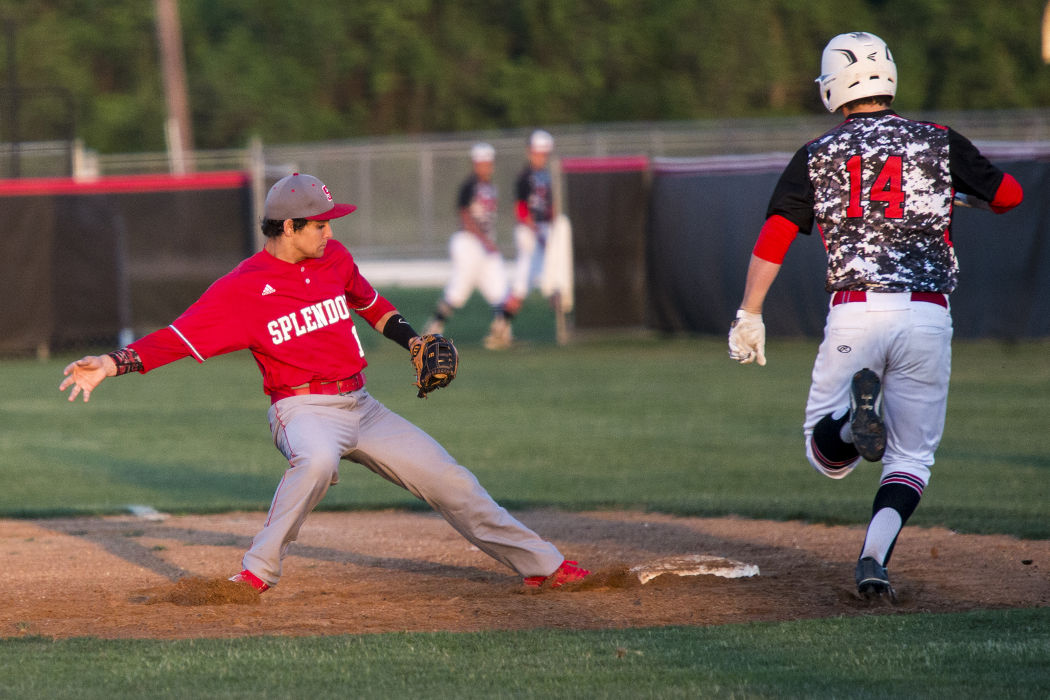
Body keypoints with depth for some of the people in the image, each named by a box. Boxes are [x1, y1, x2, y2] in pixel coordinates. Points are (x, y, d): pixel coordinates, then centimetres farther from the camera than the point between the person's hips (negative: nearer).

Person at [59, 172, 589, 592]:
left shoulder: (334, 258, 6)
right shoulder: (242, 289, -12)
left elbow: (368, 301, 26)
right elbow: (177, 338, -18)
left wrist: (411, 339, 10)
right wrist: (113, 363, -31)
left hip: (361, 406, 6)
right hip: (303, 408, -6)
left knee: (449, 479, 5)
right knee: (317, 460, -41)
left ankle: (540, 564, 18)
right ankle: (259, 572, -30)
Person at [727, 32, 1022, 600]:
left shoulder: (817, 156, 7)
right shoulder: (939, 143, 5)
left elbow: (775, 234, -3)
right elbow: (1008, 195, 11)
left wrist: (749, 315, -5)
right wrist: (959, 185, 32)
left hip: (854, 312, 0)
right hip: (927, 314, 0)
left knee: (826, 456, 12)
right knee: (911, 456, 11)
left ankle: (854, 420, -24)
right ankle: (873, 561, -13)